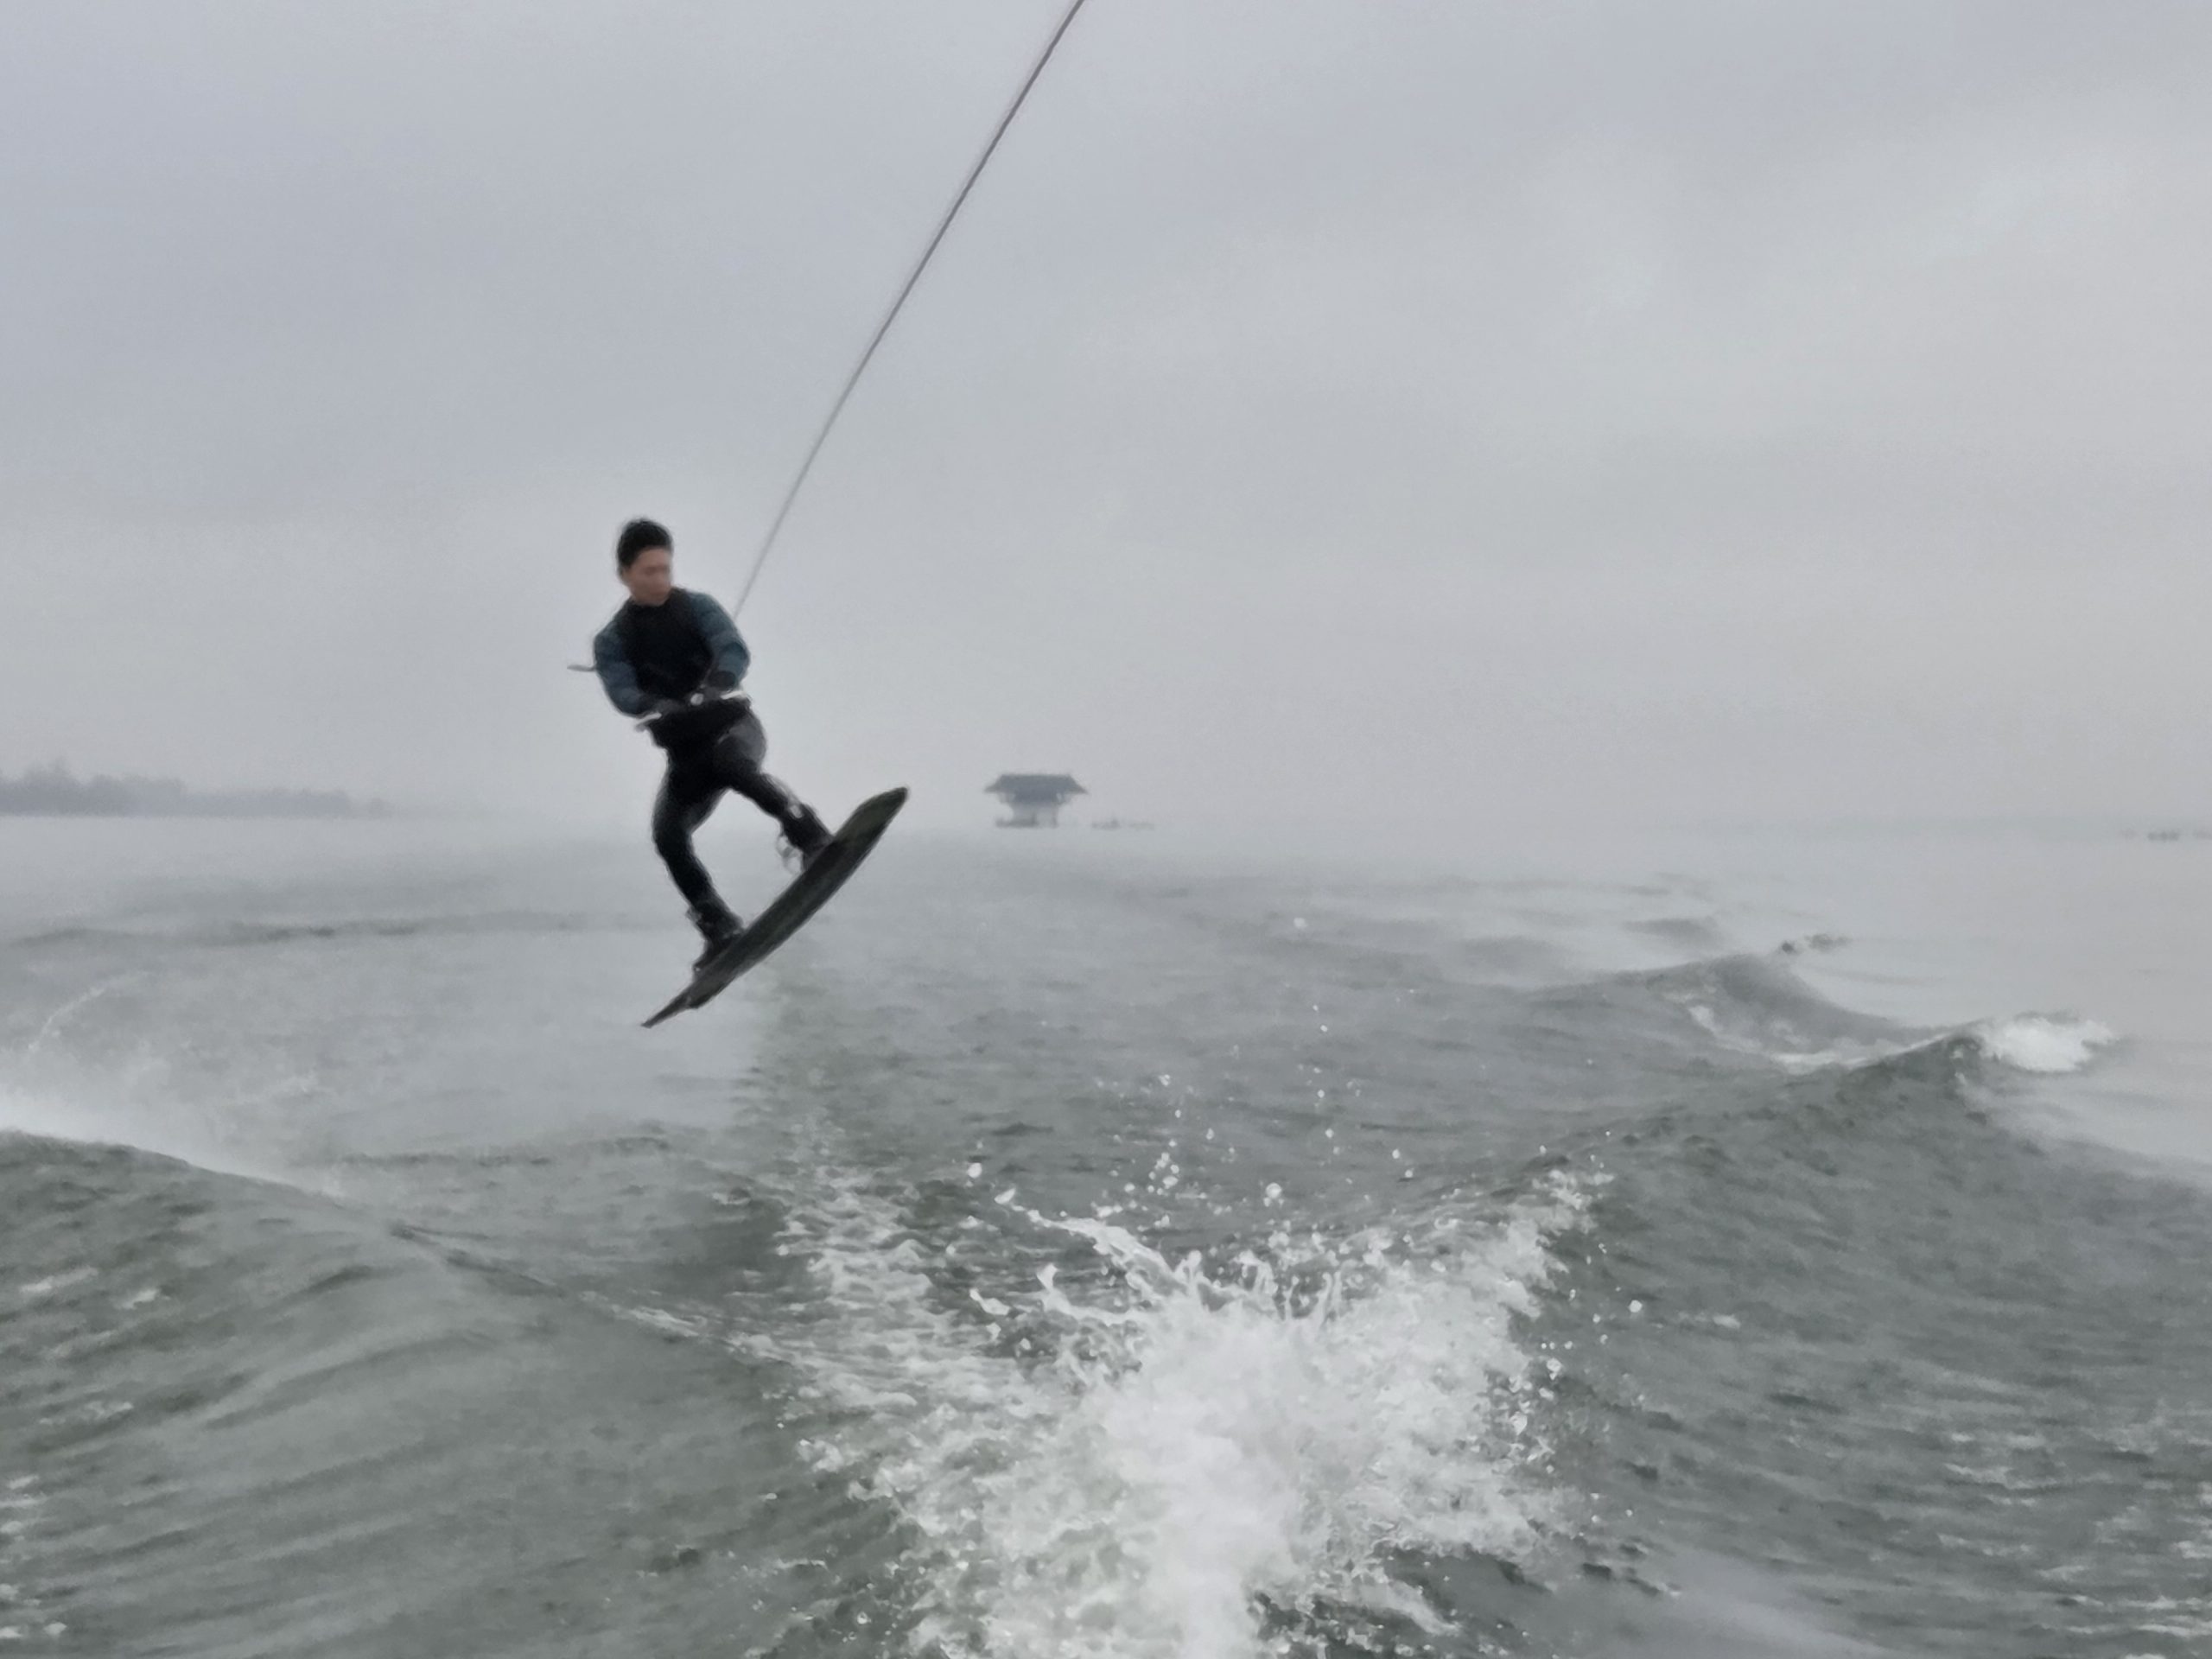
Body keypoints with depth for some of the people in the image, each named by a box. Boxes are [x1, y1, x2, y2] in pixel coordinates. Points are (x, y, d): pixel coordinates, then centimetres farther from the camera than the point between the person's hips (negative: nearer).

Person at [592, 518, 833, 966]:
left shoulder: (698, 607, 0)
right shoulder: (611, 641, 3)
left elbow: (735, 651, -17)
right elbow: (623, 695, -14)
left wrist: (710, 689, -39)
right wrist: (662, 708, -37)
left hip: (733, 725, -3)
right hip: (685, 750, 3)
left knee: (728, 761, -36)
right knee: (668, 836, -12)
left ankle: (812, 837, -32)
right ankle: (720, 930, -1)